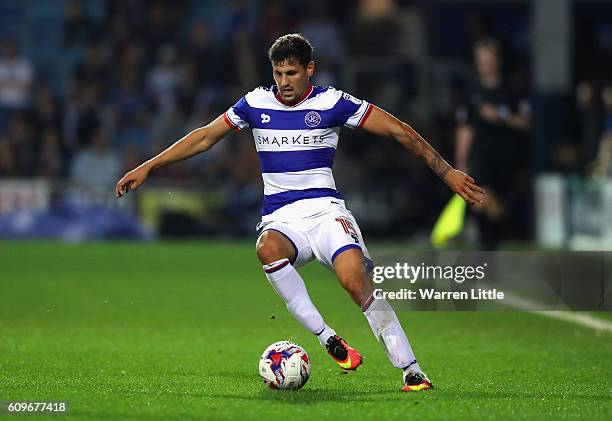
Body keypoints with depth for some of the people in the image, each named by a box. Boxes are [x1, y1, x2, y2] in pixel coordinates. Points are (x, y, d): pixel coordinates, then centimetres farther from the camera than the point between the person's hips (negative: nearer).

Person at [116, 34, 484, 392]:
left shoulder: (331, 103, 0)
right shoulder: (256, 103, 9)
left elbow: (398, 131, 3)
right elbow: (205, 137, 18)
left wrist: (446, 172, 0)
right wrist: (147, 168, 16)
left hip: (324, 210, -2)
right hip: (281, 220, 2)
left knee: (356, 279, -30)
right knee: (268, 249, -36)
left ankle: (412, 371, -23)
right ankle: (329, 341, -29)